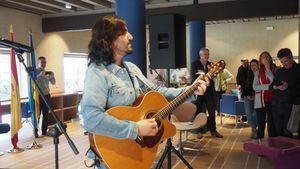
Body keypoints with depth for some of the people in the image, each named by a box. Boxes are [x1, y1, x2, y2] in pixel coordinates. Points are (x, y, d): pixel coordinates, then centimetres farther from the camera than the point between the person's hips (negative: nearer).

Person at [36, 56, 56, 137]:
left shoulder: (47, 72, 11)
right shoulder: (35, 71, -4)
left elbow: (53, 83, 8)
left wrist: (52, 76, -12)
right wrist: (41, 75, -30)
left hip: (46, 95, 5)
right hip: (38, 95, -5)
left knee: (45, 114, 7)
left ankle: (44, 131, 16)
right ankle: (35, 131, 8)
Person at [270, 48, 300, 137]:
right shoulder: (279, 71, 13)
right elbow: (271, 86, 10)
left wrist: (288, 86, -10)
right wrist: (277, 87, -10)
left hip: (290, 104, -3)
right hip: (277, 105, 4)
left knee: (287, 131, -5)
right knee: (278, 130, 6)